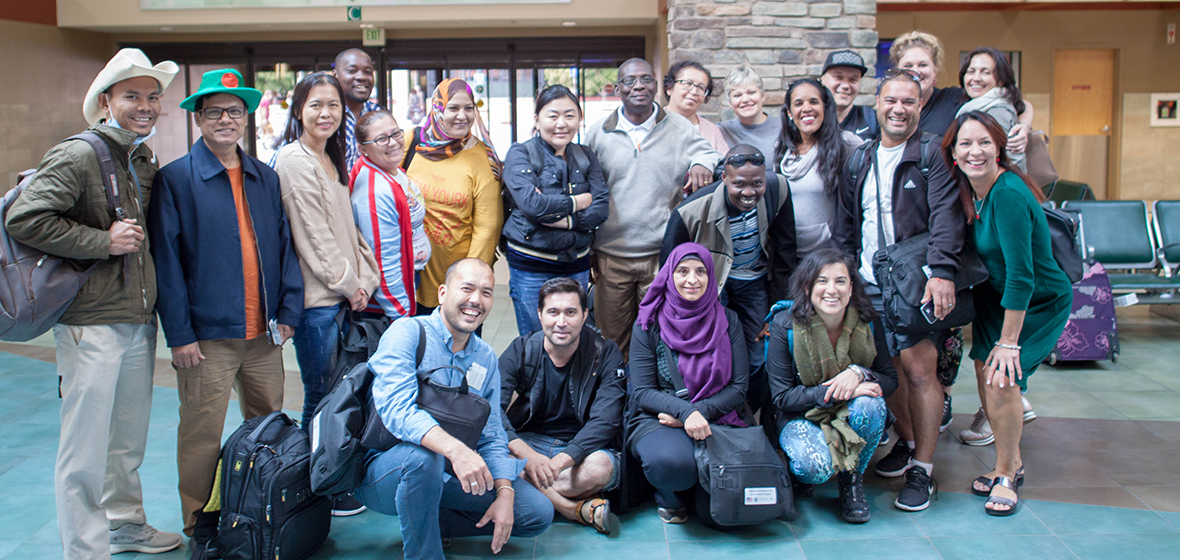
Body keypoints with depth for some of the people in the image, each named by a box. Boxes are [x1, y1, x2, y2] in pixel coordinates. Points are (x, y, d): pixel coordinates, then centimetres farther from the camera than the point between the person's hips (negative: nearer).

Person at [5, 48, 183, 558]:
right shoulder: (76, 157, -11)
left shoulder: (146, 162, 13)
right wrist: (103, 241, -18)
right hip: (92, 325, -7)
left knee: (128, 440, 18)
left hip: (139, 323, 7)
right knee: (85, 448, 0)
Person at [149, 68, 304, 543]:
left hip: (263, 333, 5)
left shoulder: (266, 178, 10)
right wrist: (179, 334, -11)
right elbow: (166, 260, -6)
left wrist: (288, 310, 3)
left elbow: (285, 246, 13)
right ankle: (199, 529, 20)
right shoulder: (174, 179, -3)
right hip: (207, 335, -4)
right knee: (202, 436, 3)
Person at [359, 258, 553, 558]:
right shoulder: (407, 332, -12)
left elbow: (491, 437, 8)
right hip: (384, 473, -6)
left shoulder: (486, 359, 8)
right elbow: (397, 408, -28)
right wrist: (455, 449, -43)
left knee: (539, 512, -4)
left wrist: (505, 493, -10)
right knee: (422, 455, -39)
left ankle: (424, 525, 3)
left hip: (448, 476, 6)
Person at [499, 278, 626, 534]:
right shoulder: (520, 351, -4)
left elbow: (604, 421, -17)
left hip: (583, 447, -2)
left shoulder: (605, 354, -8)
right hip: (528, 442, 2)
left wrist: (561, 461, -33)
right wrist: (527, 454, -35)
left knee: (600, 467, -37)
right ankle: (576, 508, -27)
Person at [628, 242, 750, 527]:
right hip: (658, 420, -1)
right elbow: (642, 392, -5)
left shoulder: (727, 321, 5)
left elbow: (739, 388, 2)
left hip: (718, 420, 2)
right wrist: (685, 410, -23)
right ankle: (667, 494, 1)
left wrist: (700, 411, -14)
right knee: (671, 461, -37)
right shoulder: (648, 325, 0)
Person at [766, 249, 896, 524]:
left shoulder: (868, 323, -10)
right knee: (815, 467, -33)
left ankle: (852, 479, -5)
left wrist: (858, 373, -27)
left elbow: (890, 379, -4)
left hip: (851, 417, 3)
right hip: (801, 416, -3)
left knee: (870, 405, -32)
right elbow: (781, 397, -15)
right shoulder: (785, 326, -16)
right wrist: (833, 392, -29)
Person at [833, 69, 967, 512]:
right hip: (871, 284, 5)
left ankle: (922, 468, 3)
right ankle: (907, 442, 31)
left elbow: (945, 215, -12)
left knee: (918, 367, -9)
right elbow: (845, 226, 18)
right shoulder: (859, 160, 15)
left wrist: (942, 271, -24)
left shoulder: (931, 153, -1)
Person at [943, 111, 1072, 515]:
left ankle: (1006, 474, 8)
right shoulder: (970, 190, -5)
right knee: (985, 371, 4)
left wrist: (1009, 342, -27)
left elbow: (1021, 276, -30)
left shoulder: (1008, 194, -30)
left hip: (1041, 302, -7)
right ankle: (1011, 463, 26)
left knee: (1003, 379, -16)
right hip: (995, 293, 7)